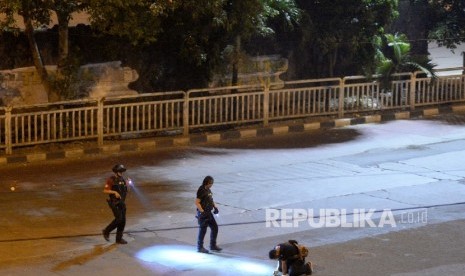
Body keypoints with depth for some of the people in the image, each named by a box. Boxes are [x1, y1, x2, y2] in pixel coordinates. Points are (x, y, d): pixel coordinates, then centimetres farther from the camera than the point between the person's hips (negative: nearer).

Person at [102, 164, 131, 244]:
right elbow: (105, 190, -16)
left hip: (122, 202, 7)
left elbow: (127, 190, 10)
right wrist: (114, 192, -28)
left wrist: (128, 183, -8)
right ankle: (106, 231, 3)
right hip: (114, 202, -7)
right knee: (119, 218, -16)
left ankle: (119, 238, 14)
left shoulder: (123, 179, 6)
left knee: (123, 220, 4)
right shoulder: (111, 180, -13)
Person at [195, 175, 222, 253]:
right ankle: (200, 247, 12)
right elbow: (197, 202, -20)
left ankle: (213, 245, 22)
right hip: (203, 214, -9)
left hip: (208, 213, 9)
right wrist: (202, 212, -25)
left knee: (215, 228, 11)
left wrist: (215, 207, 7)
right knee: (202, 230, 0)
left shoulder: (208, 190, 9)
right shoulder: (201, 190, -18)